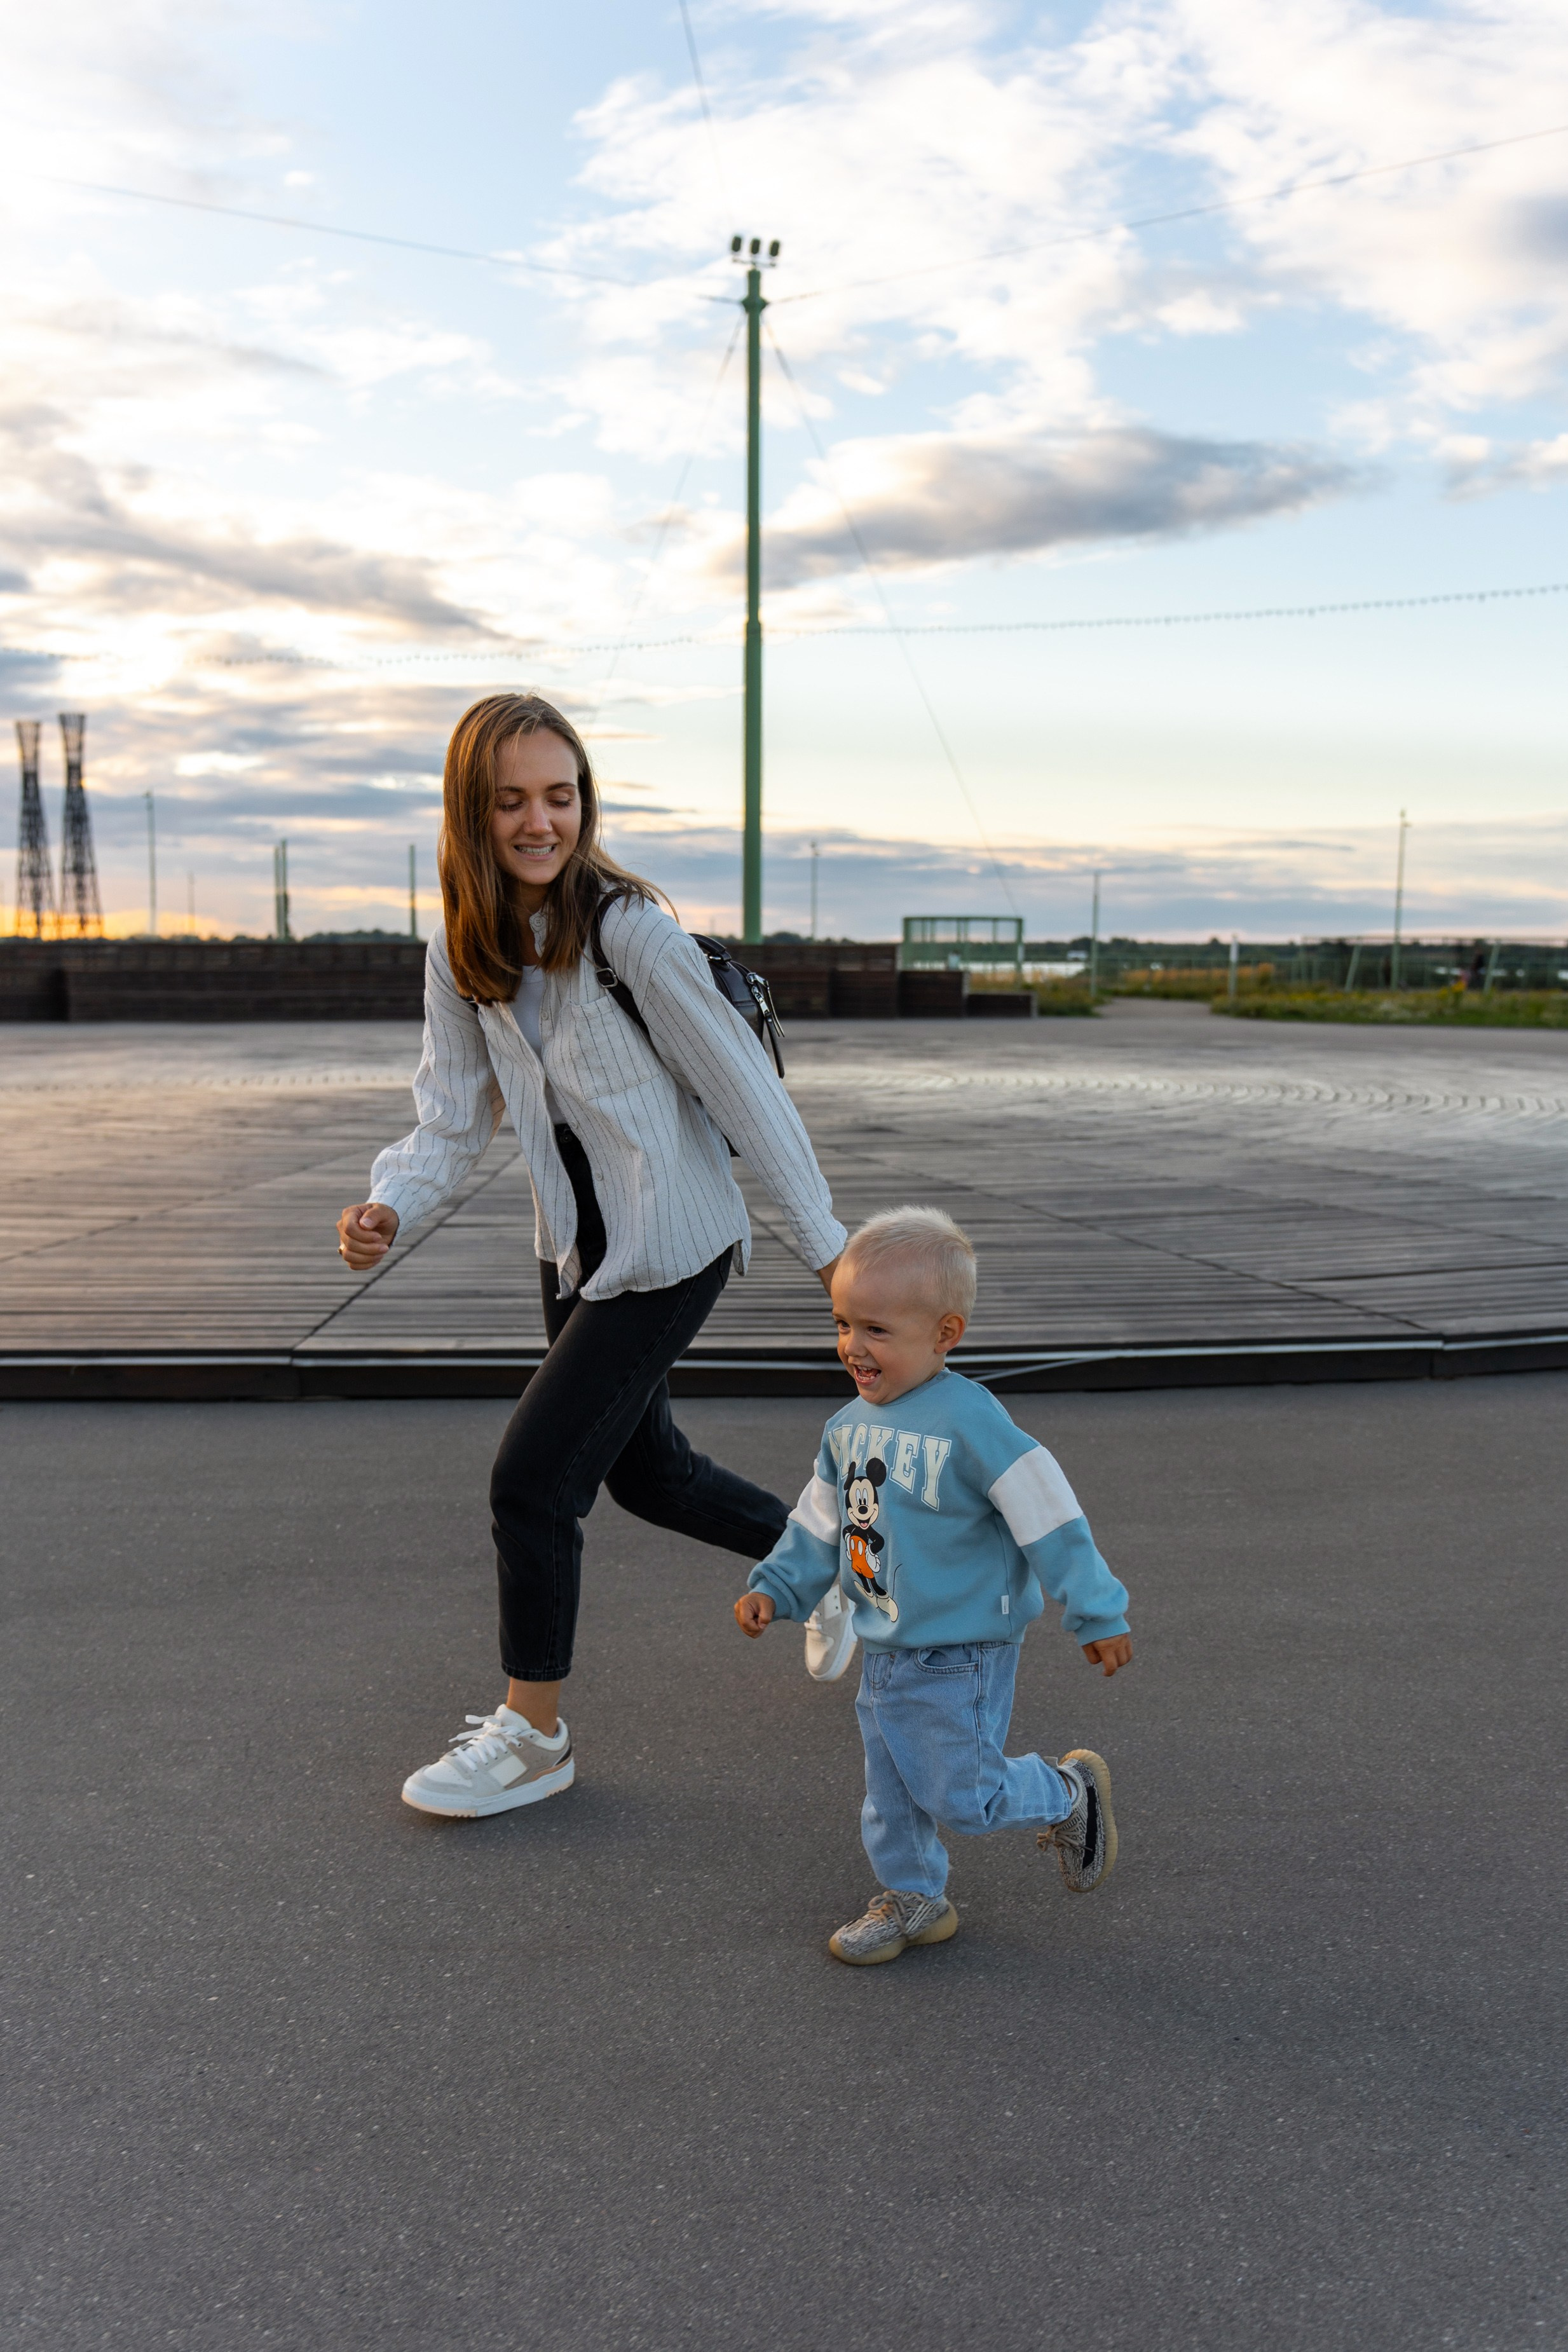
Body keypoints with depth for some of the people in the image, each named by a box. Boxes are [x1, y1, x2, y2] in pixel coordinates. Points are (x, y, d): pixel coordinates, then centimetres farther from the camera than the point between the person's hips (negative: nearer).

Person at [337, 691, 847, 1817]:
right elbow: (453, 1116, 1)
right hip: (577, 1248, 8)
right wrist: (389, 1206, -19)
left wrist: (828, 1244, -10)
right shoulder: (463, 953, -1)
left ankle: (533, 1737, 16)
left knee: (532, 1480, -6)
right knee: (646, 1472, 20)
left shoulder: (631, 931, -21)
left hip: (671, 1249, -8)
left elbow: (745, 1088, -16)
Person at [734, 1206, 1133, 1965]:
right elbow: (821, 1523, 14)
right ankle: (911, 1899, 37)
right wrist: (776, 1587, 4)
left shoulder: (971, 1424, -23)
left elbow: (1049, 1517, -20)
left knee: (960, 1794, 2)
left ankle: (1068, 1795, 27)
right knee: (891, 1793, 16)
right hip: (885, 1651, 7)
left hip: (960, 1655, -7)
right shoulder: (849, 1428, 1)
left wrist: (1097, 1615, -16)